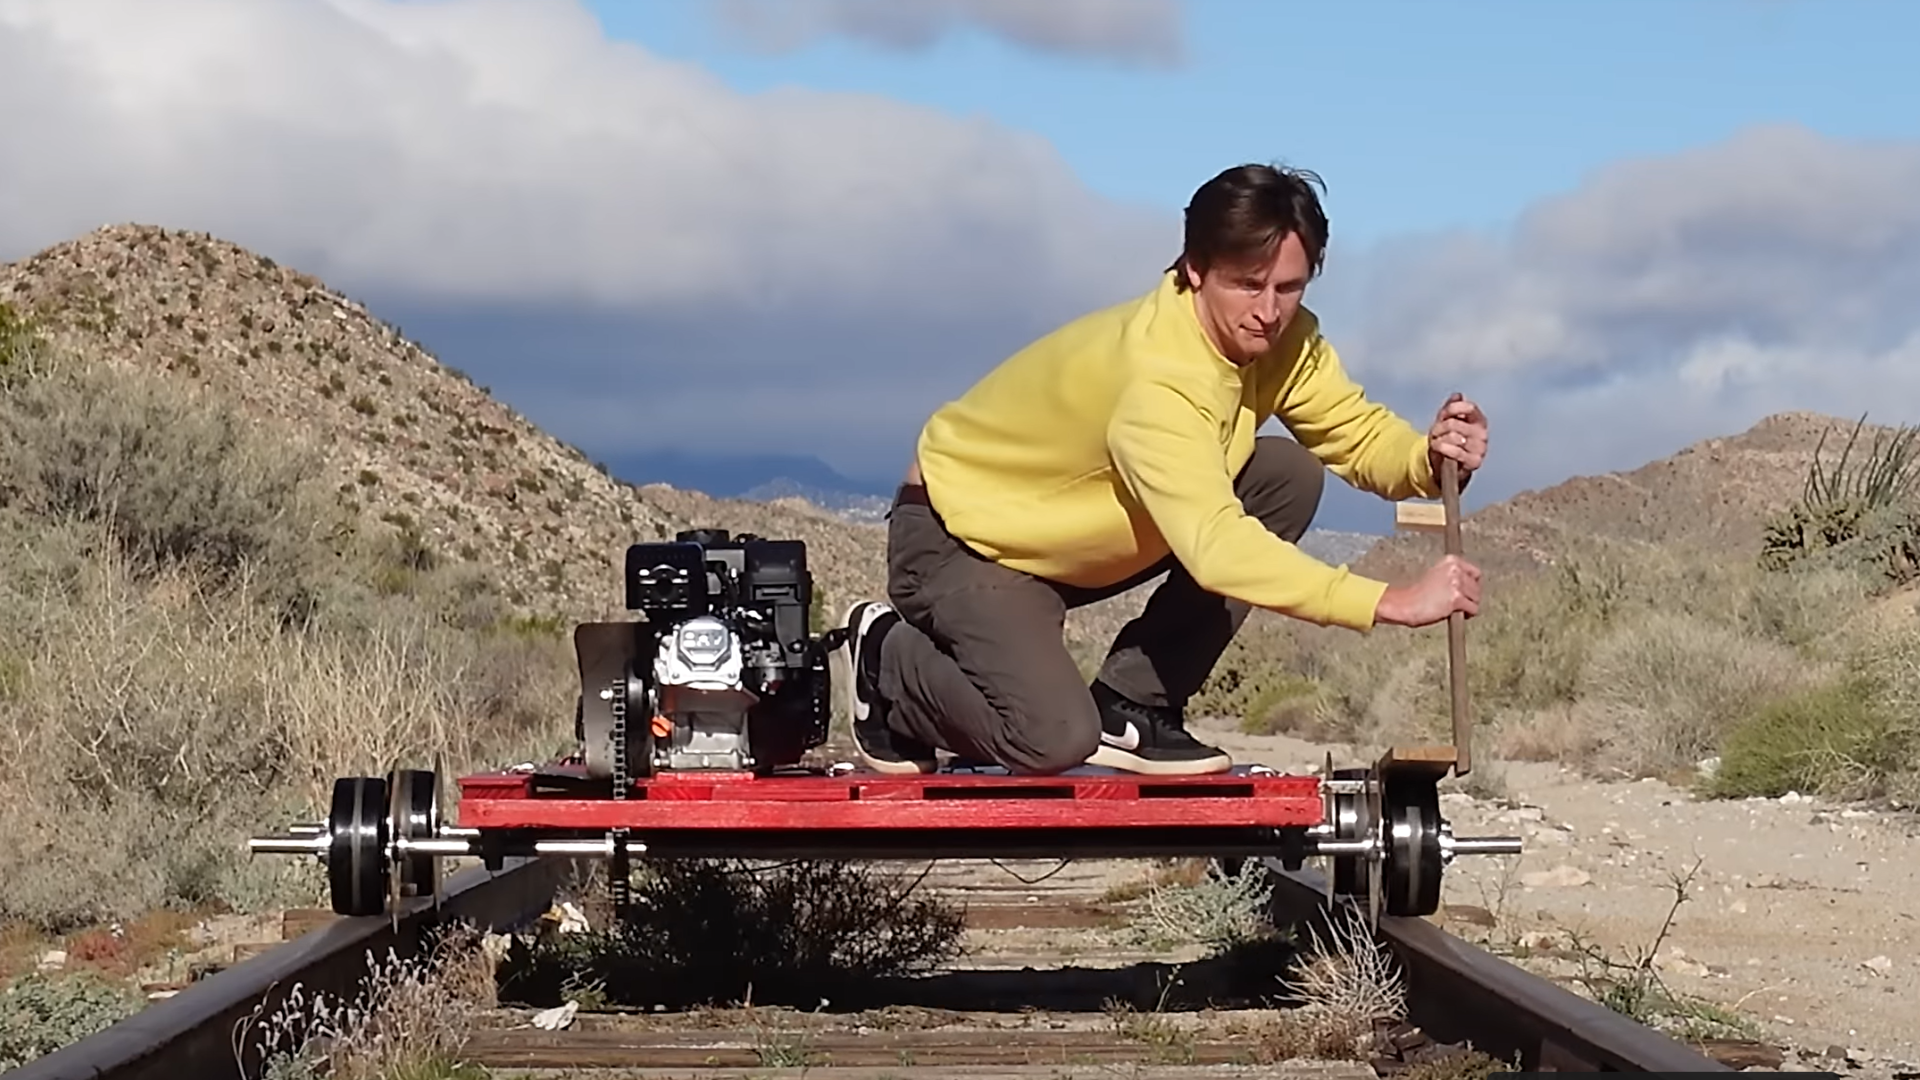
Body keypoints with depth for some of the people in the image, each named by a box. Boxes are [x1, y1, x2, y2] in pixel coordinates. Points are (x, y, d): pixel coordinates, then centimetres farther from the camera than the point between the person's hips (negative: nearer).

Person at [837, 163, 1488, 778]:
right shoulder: (1154, 376, -36)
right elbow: (1217, 549, -46)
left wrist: (1431, 458, -31)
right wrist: (1392, 603, -51)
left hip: (1085, 533, 9)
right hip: (960, 535, -8)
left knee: (1289, 476, -10)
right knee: (1056, 742, -29)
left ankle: (1130, 708, -2)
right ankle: (890, 656, 4)